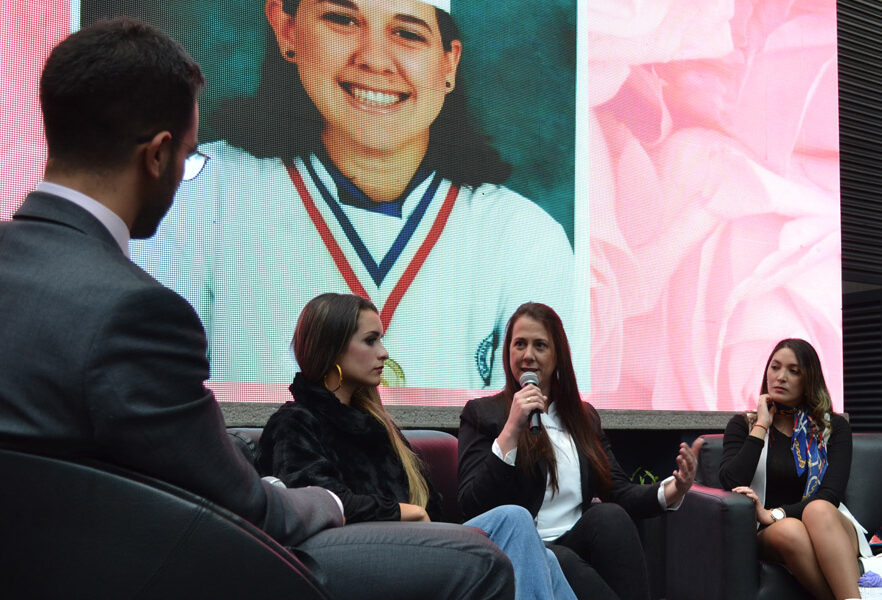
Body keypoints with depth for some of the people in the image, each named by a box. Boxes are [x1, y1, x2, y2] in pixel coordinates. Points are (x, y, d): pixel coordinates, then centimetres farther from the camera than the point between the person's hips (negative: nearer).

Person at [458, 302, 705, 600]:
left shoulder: (584, 415, 18)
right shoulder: (482, 414, 4)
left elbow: (618, 491, 8)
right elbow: (472, 505, -9)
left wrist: (671, 491, -13)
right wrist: (511, 430, -18)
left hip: (580, 547, 4)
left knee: (609, 514, -28)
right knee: (561, 561, -36)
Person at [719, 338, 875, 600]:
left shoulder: (834, 427, 8)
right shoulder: (743, 425, 9)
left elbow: (829, 496, -7)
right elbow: (731, 484, -11)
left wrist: (775, 514, -20)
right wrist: (761, 426, -7)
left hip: (829, 530, 0)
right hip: (769, 535, 0)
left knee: (818, 511, -34)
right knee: (788, 529, -35)